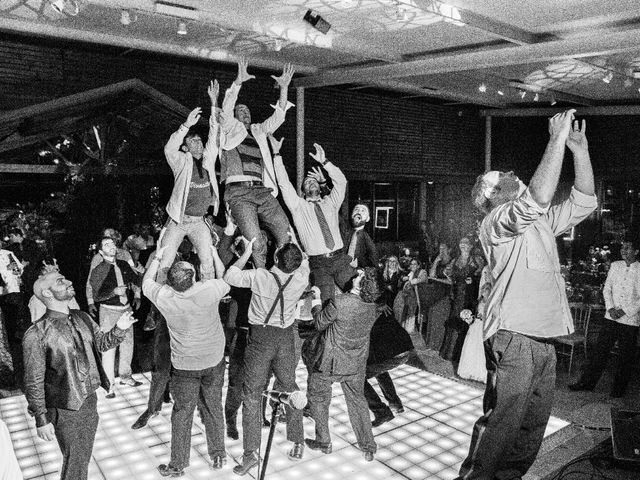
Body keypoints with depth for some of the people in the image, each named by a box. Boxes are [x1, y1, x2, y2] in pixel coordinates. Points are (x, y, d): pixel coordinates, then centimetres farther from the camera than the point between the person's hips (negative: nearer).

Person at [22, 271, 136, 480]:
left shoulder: (82, 318, -2)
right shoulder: (37, 334, -20)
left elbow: (101, 343, 11)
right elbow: (33, 382, -15)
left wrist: (119, 330, -9)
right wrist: (41, 419, -12)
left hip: (90, 400, 6)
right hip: (65, 410, -6)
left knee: (85, 455, 23)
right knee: (75, 461, 11)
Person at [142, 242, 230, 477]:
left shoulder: (163, 296, -20)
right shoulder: (209, 290, -22)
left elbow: (146, 282, 3)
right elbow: (225, 279, 2)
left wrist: (157, 259, 14)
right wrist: (214, 255, 14)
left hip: (184, 365, -1)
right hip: (214, 360, 1)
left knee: (182, 412, 14)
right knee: (213, 407, 17)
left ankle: (178, 465, 26)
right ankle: (218, 455, 32)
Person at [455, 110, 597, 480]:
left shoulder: (541, 222, 19)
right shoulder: (495, 223, -7)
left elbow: (584, 202, 16)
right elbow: (538, 198, -25)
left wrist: (580, 149, 7)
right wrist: (557, 140, -18)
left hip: (545, 340, 8)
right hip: (514, 340, -8)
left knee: (534, 425, 15)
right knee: (500, 424, -5)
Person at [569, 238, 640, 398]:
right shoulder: (615, 265, 7)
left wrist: (625, 311, -13)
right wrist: (610, 308, -4)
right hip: (612, 317, 3)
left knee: (625, 356, 6)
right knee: (599, 350, 3)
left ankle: (618, 388, 20)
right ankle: (587, 382, 11)